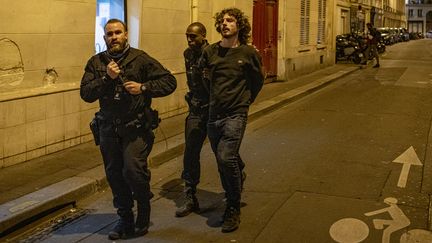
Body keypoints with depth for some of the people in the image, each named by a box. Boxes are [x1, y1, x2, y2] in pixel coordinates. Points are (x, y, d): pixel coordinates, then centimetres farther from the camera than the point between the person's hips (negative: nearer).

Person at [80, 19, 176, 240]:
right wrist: (107, 78, -16)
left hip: (136, 127, -4)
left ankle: (144, 209, 13)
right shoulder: (96, 62, 6)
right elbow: (86, 94, -3)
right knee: (114, 175, 11)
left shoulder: (140, 59, -3)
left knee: (133, 170, -16)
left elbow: (169, 82, -3)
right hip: (108, 128, 4)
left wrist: (144, 87, -15)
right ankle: (125, 219, 29)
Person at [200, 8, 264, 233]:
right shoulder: (210, 51, 3)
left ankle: (233, 208, -2)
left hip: (235, 114, -4)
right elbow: (201, 77, 19)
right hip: (213, 114, 4)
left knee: (226, 157, -17)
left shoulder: (249, 53, -3)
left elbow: (258, 80, 12)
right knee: (223, 160, 12)